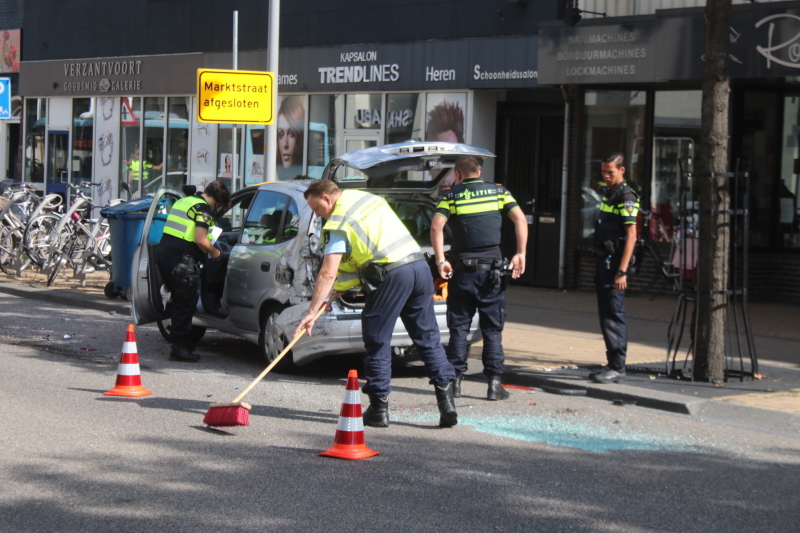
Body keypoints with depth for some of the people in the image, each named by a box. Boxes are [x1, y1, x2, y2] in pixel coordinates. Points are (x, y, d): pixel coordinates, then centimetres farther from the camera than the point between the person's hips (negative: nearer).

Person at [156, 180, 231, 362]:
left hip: (163, 255, 9)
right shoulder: (202, 209, -8)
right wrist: (214, 252, 0)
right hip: (179, 261, -9)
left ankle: (180, 342, 25)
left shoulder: (183, 202, 21)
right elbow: (200, 240, -18)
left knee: (179, 301, 19)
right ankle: (179, 348, 0)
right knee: (186, 303, -1)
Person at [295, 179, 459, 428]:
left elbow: (328, 273, -11)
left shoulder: (338, 223, -3)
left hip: (391, 274, -7)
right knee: (428, 338, 11)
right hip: (420, 266, 7)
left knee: (377, 342, 4)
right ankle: (446, 400, 5)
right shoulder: (371, 198, 21)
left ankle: (379, 409, 6)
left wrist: (311, 312, -10)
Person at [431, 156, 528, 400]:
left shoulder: (451, 195, 3)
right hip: (492, 267, 1)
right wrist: (521, 254, -3)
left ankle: (455, 380, 6)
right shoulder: (498, 191, 8)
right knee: (492, 328, 5)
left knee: (459, 327, 7)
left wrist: (441, 260, -10)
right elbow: (520, 219, -3)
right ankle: (495, 382, 0)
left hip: (462, 268, -1)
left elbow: (436, 226, -11)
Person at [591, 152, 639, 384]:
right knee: (605, 315, 12)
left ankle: (618, 368, -7)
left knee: (614, 315, -9)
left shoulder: (626, 197, -13)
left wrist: (622, 271, -23)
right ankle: (613, 364, 17)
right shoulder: (608, 193, 16)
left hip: (615, 262, -10)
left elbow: (631, 236, -18)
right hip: (604, 260, 10)